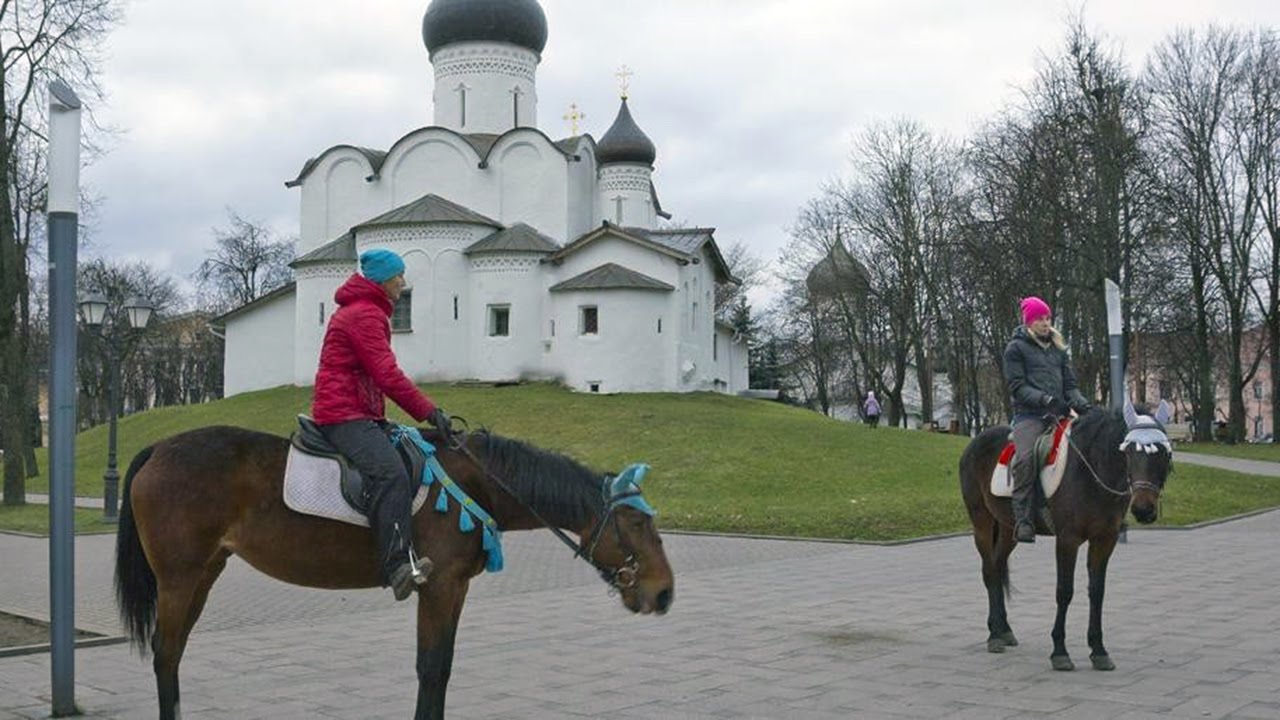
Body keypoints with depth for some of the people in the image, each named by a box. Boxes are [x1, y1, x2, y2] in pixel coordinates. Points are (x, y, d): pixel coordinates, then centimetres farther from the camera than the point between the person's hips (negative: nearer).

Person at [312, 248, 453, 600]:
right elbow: (387, 374, -19)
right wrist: (429, 411, -17)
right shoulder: (364, 314, -10)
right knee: (390, 473, -30)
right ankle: (397, 565, -40)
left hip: (361, 414, 11)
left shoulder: (367, 312, 25)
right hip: (345, 415, -11)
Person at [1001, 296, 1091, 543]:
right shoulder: (1016, 348, 7)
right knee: (1026, 457, -31)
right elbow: (1017, 386, -3)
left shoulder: (1058, 348, 23)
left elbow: (1069, 382, 20)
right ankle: (1023, 521, -29)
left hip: (1059, 412, 6)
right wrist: (1042, 398, -20)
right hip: (1029, 414, -5)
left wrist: (1078, 401, -2)